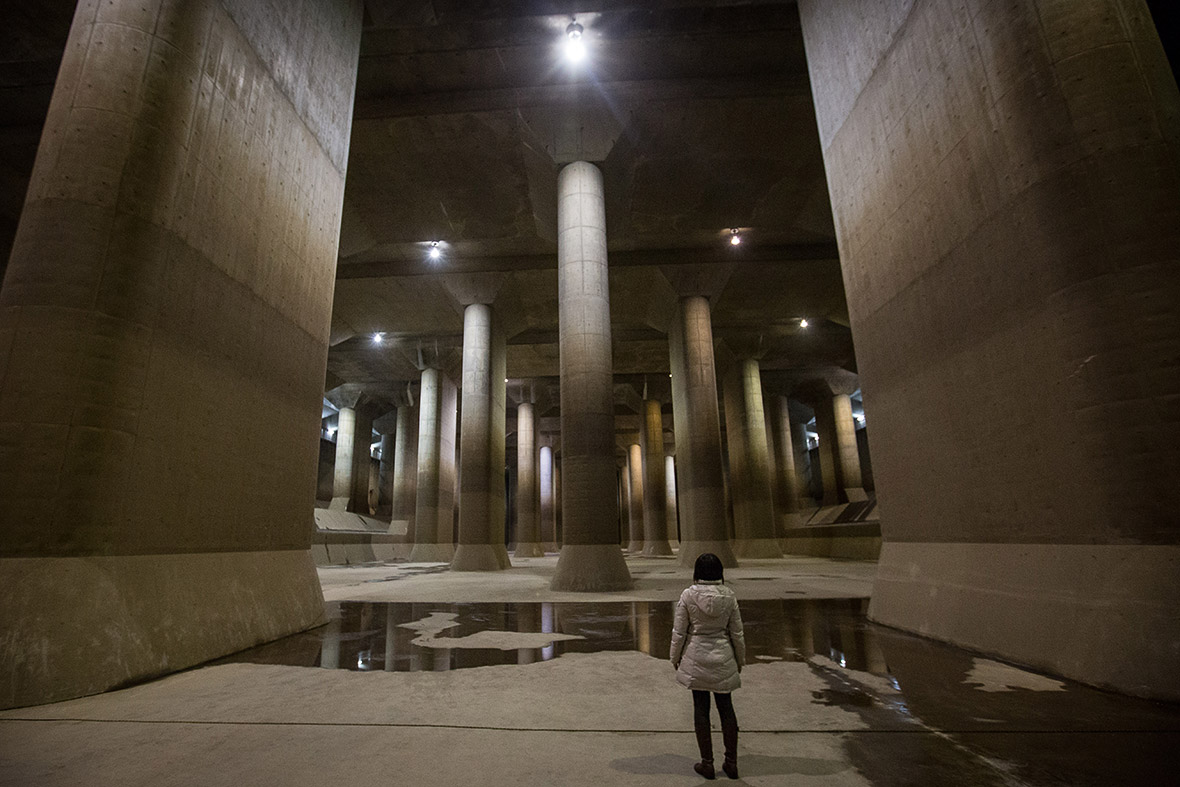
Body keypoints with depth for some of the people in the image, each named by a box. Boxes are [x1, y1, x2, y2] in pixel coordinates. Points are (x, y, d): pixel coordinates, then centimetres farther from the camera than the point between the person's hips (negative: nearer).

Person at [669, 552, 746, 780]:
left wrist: (675, 658, 6)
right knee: (726, 706, 16)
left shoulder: (688, 595, -14)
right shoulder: (728, 595, -9)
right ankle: (731, 762, 25)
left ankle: (707, 763, 19)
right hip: (723, 657, 2)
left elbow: (679, 632, -8)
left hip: (696, 657, -2)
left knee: (701, 708, 10)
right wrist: (740, 659, 13)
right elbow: (737, 632, -1)